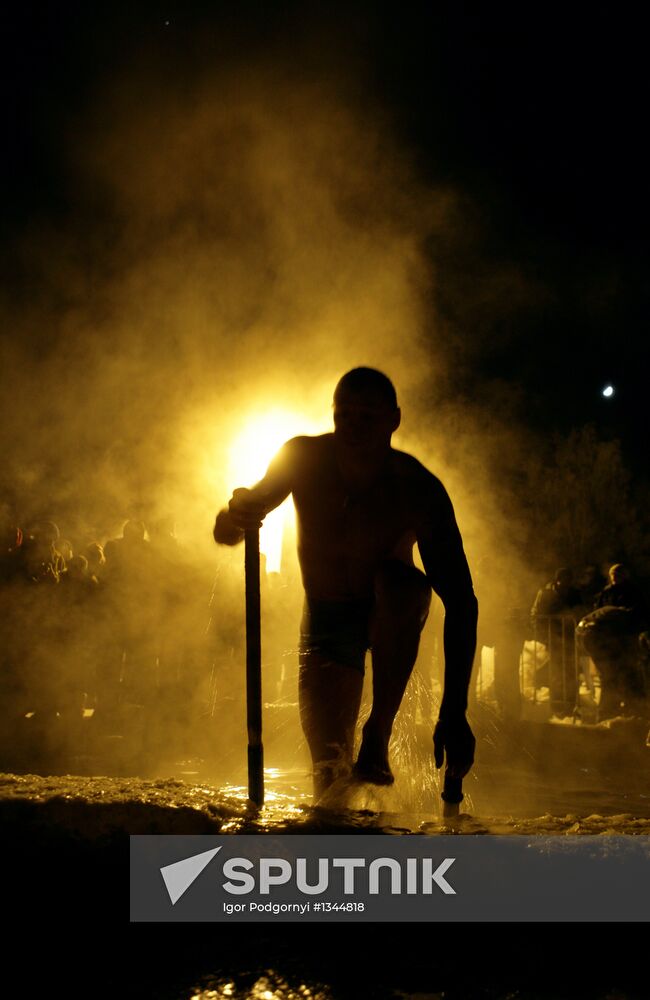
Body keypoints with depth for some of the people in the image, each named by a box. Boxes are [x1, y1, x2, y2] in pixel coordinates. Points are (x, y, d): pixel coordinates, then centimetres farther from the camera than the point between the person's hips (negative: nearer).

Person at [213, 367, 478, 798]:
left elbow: (461, 603, -31)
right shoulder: (303, 458, -19)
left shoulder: (420, 490, -27)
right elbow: (225, 533, -14)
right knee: (329, 758, -11)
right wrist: (236, 514, -42)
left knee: (400, 582, -37)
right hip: (325, 617, 2)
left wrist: (454, 713, -39)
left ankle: (378, 737, -26)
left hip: (391, 616, -2)